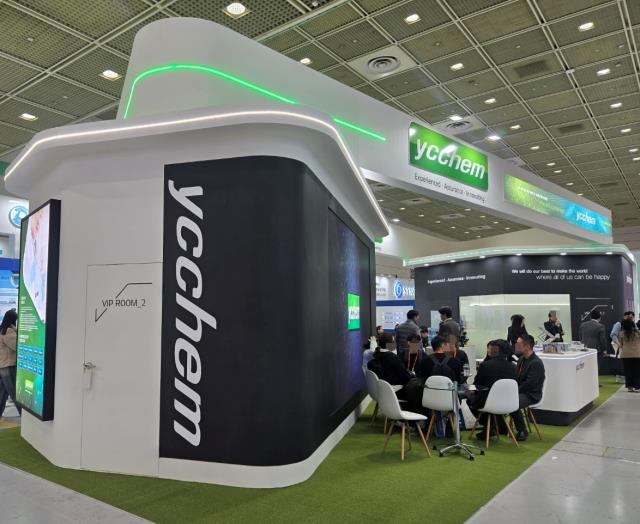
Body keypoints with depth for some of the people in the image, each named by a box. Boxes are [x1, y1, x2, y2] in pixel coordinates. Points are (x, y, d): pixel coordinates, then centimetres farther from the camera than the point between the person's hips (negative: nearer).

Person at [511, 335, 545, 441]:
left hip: (531, 394, -8)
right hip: (520, 391, 9)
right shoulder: (521, 359, 11)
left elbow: (529, 384, -22)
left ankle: (522, 431, -10)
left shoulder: (536, 363, -17)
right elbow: (515, 376, 15)